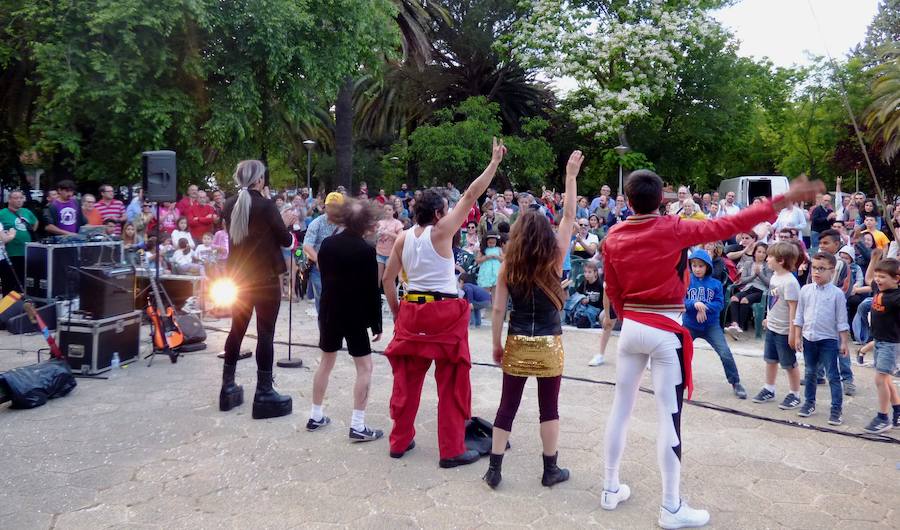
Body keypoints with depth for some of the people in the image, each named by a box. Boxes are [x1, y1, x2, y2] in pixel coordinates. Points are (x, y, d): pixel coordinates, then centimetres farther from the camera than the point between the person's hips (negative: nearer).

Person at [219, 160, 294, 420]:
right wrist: (289, 235, 16)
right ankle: (264, 393, 3)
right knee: (265, 334, -1)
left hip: (238, 277, 6)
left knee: (237, 330, 15)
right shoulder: (266, 205, -13)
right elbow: (285, 239, -6)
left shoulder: (229, 205, 3)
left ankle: (228, 388, 23)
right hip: (265, 279, -6)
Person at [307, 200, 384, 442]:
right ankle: (357, 425, -2)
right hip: (355, 315, -5)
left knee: (326, 361, 18)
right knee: (365, 367, 3)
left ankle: (315, 416, 24)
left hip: (329, 311, 5)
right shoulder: (366, 250, -15)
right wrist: (376, 323, -5)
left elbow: (323, 277, 9)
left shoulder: (326, 244, 0)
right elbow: (372, 290, -12)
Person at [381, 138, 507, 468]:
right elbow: (470, 196, -11)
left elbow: (387, 279, 8)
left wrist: (396, 312, 18)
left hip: (411, 311, 6)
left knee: (407, 378, 15)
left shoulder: (403, 238, 6)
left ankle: (400, 441, 25)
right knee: (452, 383, 4)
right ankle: (452, 450, 9)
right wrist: (495, 162, -7)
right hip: (445, 313, -6)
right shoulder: (440, 232, -10)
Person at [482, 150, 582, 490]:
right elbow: (569, 218, -4)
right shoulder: (554, 261, -7)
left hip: (517, 344, 1)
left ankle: (494, 469, 13)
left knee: (507, 406, 9)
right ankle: (551, 469, 20)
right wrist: (571, 176, -1)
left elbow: (498, 310, -4)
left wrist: (497, 345, 7)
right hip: (549, 345, -1)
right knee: (549, 407, 10)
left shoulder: (508, 268, -4)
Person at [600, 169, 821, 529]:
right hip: (665, 331, -5)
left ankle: (610, 489, 24)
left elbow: (613, 291, 8)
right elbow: (728, 226, -13)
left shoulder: (613, 237, 1)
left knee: (621, 406, 14)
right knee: (669, 415, 1)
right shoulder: (673, 229, -12)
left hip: (631, 327, 5)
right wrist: (782, 200, -9)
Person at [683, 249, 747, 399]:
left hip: (711, 325, 0)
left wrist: (704, 307, -23)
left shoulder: (716, 284, -4)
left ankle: (735, 382, 7)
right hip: (689, 325, 1)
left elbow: (720, 304, -8)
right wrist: (695, 304, -28)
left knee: (726, 354, -10)